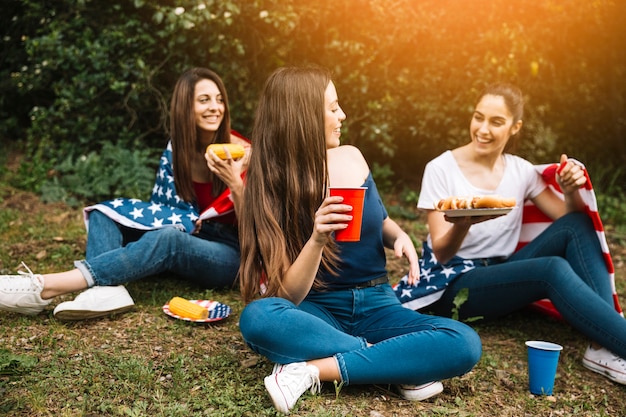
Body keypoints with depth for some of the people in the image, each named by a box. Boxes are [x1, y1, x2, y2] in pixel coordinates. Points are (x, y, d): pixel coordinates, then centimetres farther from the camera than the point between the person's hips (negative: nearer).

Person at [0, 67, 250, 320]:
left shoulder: (240, 154, -12)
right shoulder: (176, 147, 2)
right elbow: (162, 205, 4)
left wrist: (234, 183, -31)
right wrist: (192, 221, -18)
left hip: (228, 255, -5)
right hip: (184, 244, 6)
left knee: (167, 237, -37)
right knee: (105, 213, -9)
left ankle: (46, 289, -42)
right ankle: (107, 290, -39)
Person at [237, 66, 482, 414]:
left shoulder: (351, 158, -1)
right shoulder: (270, 190, -10)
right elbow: (289, 296, -15)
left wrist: (400, 237, -5)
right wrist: (316, 240, -33)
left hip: (376, 307, 3)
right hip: (318, 312, -2)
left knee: (465, 342, -24)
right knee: (259, 317, -36)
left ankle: (313, 370, -24)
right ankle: (402, 369, -24)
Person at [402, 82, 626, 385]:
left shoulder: (521, 170, 5)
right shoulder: (441, 169, -10)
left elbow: (568, 219, 2)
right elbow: (441, 253, -14)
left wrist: (571, 190, -19)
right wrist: (462, 225, -36)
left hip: (504, 274, 6)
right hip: (456, 283, -5)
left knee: (578, 225, -16)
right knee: (554, 269, -30)